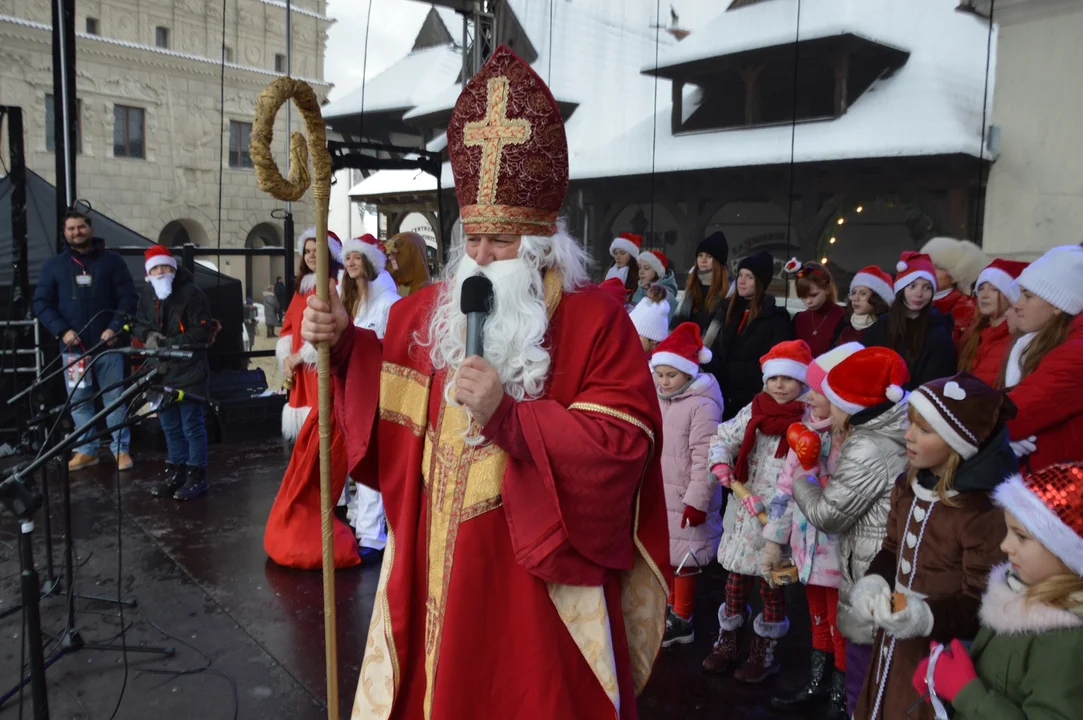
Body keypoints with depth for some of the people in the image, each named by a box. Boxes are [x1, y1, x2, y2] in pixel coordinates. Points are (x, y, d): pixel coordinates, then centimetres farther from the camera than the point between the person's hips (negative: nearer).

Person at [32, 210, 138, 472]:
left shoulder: (112, 261, 5)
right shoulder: (53, 265, 9)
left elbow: (128, 297, 1)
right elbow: (41, 303, 7)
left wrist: (115, 328, -12)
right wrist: (62, 330, -8)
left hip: (108, 344, -2)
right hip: (73, 346, 2)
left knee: (114, 397, 1)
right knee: (79, 400, 6)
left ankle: (121, 449, 9)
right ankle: (86, 450, 16)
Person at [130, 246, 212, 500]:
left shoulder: (191, 293, -11)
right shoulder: (146, 295, 8)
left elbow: (202, 332, -14)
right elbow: (138, 324, 19)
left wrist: (170, 343, -17)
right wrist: (148, 335, -3)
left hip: (189, 370, -7)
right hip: (161, 370, 7)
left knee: (192, 425, -2)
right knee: (169, 426, 15)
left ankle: (197, 476, 7)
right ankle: (175, 472, 27)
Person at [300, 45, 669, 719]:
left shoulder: (595, 319, -12)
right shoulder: (431, 307, 5)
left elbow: (624, 442, -20)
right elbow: (391, 384, 18)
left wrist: (508, 417, -27)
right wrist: (344, 342, -1)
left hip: (534, 579, -5)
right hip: (436, 566, 5)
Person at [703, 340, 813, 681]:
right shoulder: (753, 411, 3)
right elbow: (722, 438, 12)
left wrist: (764, 503, -22)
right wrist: (720, 463, -8)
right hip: (742, 513, 4)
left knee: (771, 586, 10)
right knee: (735, 580, 14)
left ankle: (764, 653, 30)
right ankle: (727, 644, 33)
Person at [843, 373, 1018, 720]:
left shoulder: (985, 512, -24)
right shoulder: (908, 486, 1)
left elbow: (981, 606, -20)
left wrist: (926, 617, -33)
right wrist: (873, 582, -6)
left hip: (941, 656, -7)